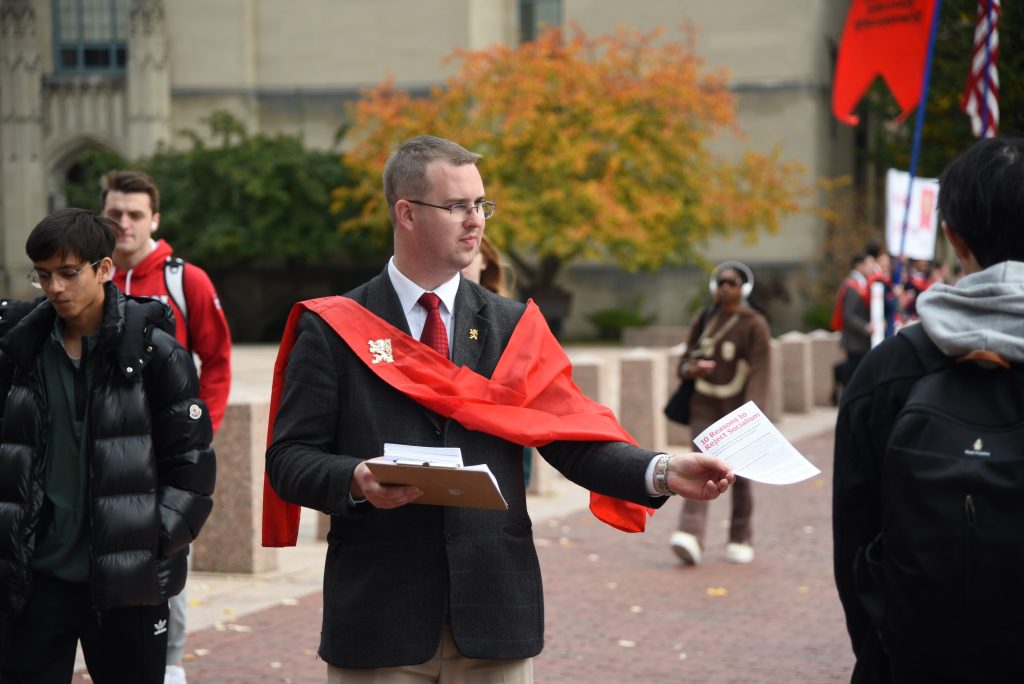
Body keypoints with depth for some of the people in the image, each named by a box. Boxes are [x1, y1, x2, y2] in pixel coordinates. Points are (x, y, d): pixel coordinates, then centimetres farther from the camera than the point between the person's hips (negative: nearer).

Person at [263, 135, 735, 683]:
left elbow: (573, 439, 0)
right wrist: (355, 480, -23)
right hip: (379, 613, -2)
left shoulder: (512, 328, 9)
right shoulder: (332, 329, 0)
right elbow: (289, 459, -3)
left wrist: (661, 472, -16)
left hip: (493, 614, 3)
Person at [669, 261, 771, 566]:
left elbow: (759, 372, -12)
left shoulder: (754, 324, -4)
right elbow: (687, 358, 18)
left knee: (739, 474, 5)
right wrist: (690, 369, -7)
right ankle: (691, 535, -24)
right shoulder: (702, 318, 9)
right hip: (704, 406, 3)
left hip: (737, 408, -3)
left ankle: (740, 539, 18)